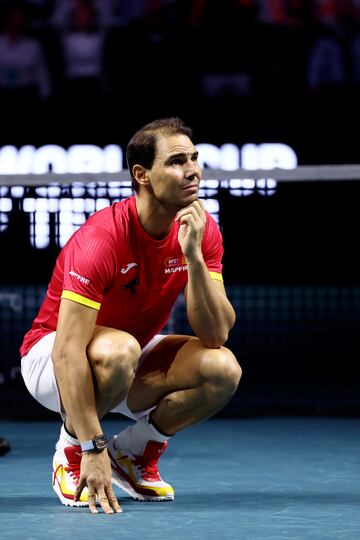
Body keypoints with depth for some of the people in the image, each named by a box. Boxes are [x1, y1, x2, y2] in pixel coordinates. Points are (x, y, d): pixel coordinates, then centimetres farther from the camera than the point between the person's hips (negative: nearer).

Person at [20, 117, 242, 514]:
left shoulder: (202, 231, -12)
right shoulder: (101, 238, -30)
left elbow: (216, 335, -19)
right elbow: (68, 351, -34)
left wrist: (193, 255, -32)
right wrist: (91, 448, -37)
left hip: (133, 362, 6)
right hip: (52, 358, -6)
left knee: (223, 368, -21)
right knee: (117, 349, -39)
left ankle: (132, 453, 3)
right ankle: (71, 452, -10)